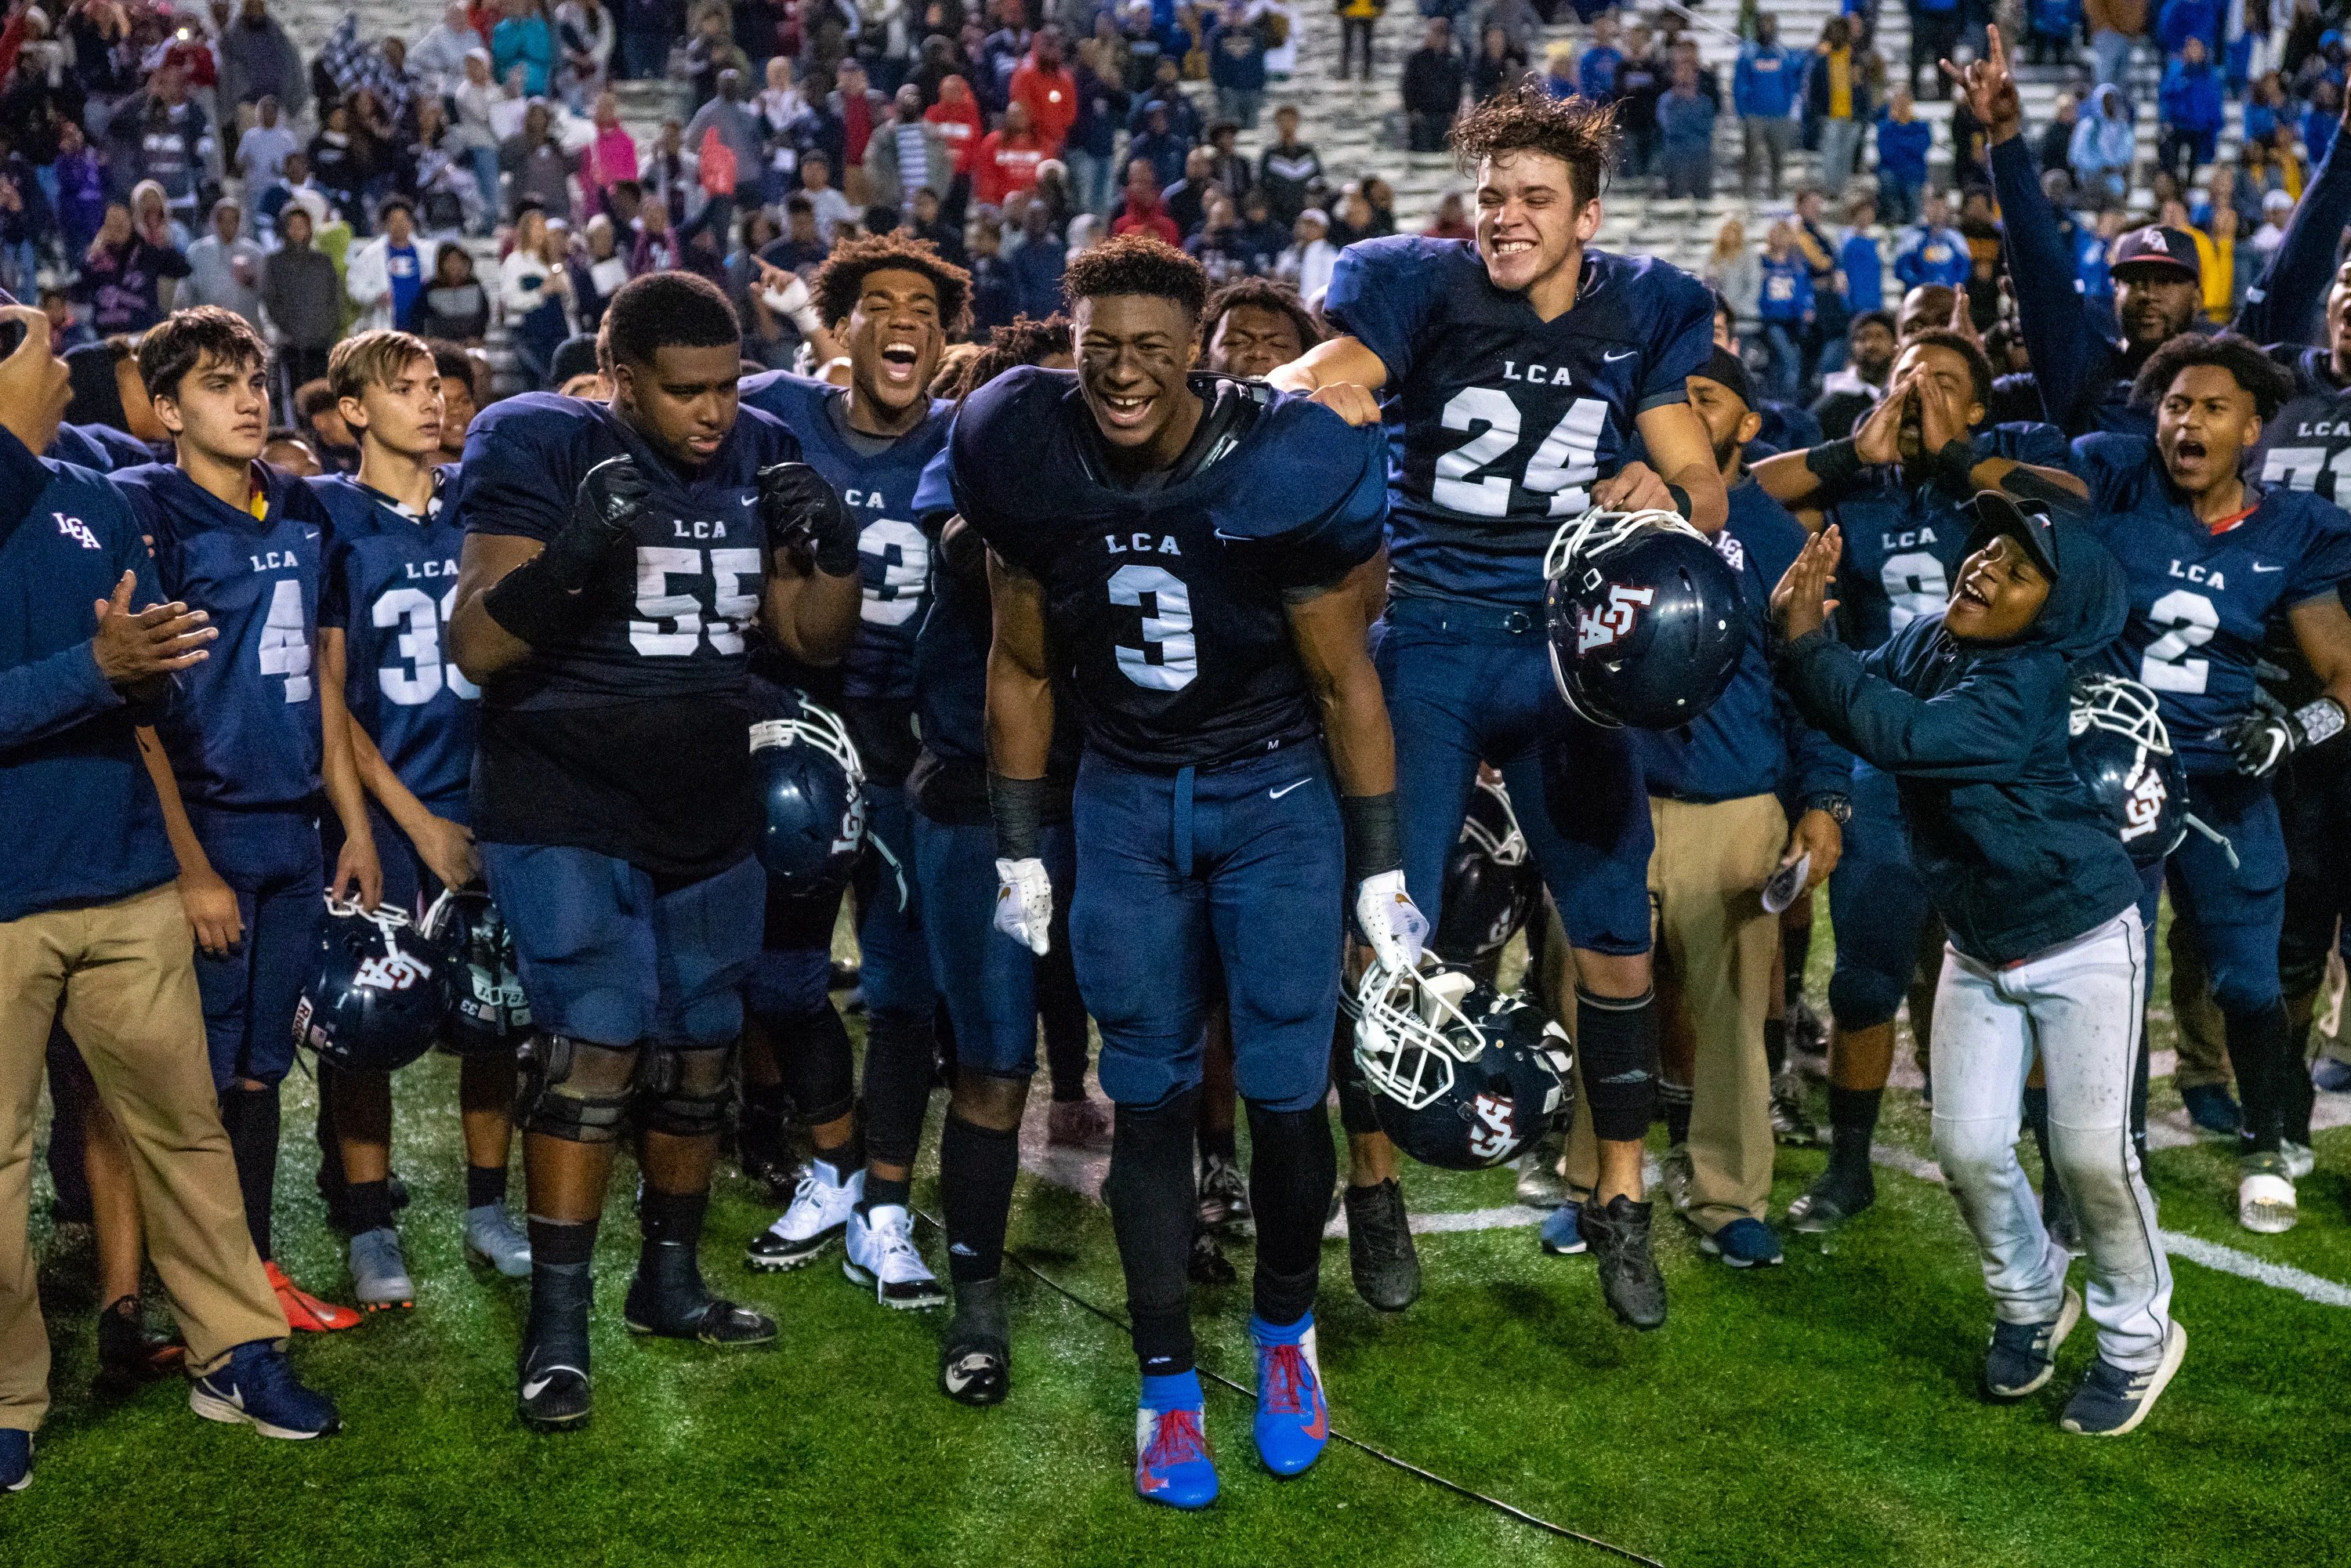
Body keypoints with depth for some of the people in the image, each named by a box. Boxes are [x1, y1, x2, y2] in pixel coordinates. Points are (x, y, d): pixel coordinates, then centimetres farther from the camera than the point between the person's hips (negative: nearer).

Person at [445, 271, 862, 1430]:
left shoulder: (759, 457, 3)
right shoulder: (541, 451, -12)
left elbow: (813, 640, 10)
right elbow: (475, 649, -17)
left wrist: (835, 551, -9)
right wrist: (573, 550, -32)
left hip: (708, 816, 5)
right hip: (567, 812, -5)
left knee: (697, 1051, 12)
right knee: (595, 1045, -13)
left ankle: (669, 1280, 28)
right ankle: (557, 1322, -2)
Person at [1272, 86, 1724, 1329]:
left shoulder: (1639, 315, 5)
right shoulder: (1425, 290, -3)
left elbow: (1702, 481, 7)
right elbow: (1307, 389, -18)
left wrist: (1666, 493, -16)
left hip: (1567, 640, 2)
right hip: (1431, 636, -2)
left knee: (1615, 937, 3)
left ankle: (1617, 1197, 20)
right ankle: (1376, 1181, 18)